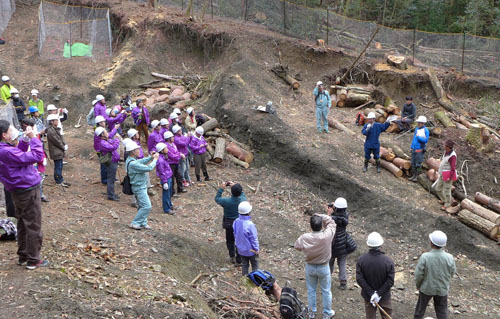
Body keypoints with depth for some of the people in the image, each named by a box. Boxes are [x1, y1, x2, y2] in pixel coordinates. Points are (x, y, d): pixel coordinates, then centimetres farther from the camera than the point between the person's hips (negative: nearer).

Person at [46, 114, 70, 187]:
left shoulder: (56, 129, 9)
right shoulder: (50, 131, -21)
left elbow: (61, 137, 11)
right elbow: (57, 141, -19)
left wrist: (65, 145, -4)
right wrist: (64, 147, -8)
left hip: (59, 151, 9)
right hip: (56, 152, -9)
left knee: (59, 166, 17)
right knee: (58, 167, 0)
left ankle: (60, 180, 26)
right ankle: (59, 181, 9)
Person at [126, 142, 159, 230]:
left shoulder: (130, 160, 3)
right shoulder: (132, 164, -28)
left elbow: (140, 162, 19)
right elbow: (149, 168, -27)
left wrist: (150, 157, 4)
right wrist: (155, 159, -13)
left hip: (141, 186, 10)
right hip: (139, 187, -10)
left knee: (141, 206, 18)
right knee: (147, 206, -7)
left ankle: (143, 223, 27)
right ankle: (135, 223, 0)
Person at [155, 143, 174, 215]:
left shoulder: (164, 157, 7)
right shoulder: (160, 160, -23)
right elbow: (162, 172, -21)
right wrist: (165, 182, -18)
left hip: (169, 178, 10)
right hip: (165, 179, -10)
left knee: (169, 193, 22)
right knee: (166, 194, 1)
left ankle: (170, 205, 38)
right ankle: (166, 209, 11)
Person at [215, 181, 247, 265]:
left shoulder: (226, 201, -27)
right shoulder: (243, 200, -21)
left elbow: (217, 199, -6)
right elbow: (242, 194, 4)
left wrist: (221, 188, -5)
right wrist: (235, 186, 0)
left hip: (229, 224, -1)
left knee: (230, 240, 24)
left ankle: (232, 256, 28)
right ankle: (239, 260, 21)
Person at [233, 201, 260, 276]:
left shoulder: (236, 222, -12)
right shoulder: (250, 225, -32)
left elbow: (235, 235, 2)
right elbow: (254, 238, -20)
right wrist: (256, 249, -6)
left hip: (241, 249, 6)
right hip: (251, 250, -6)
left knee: (244, 265, 21)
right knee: (255, 266, 16)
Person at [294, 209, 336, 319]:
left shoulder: (304, 238, -25)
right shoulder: (327, 236, -29)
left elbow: (297, 246, -4)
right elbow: (331, 224, -10)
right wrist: (328, 214, 2)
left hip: (310, 267, 1)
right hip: (323, 268, -1)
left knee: (311, 290, 22)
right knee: (326, 291, 19)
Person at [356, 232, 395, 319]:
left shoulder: (361, 260, -18)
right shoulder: (388, 261, -22)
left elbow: (359, 279, -19)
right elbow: (390, 281, -21)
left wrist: (371, 293, -17)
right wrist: (379, 293, -17)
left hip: (368, 296, 2)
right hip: (384, 297, -1)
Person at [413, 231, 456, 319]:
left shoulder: (425, 257, -28)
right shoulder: (449, 258, -22)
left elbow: (418, 274, -18)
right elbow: (452, 273, -4)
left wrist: (418, 285, 2)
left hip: (426, 288, -1)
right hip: (442, 289, 2)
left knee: (420, 308, 22)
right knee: (442, 311, 20)